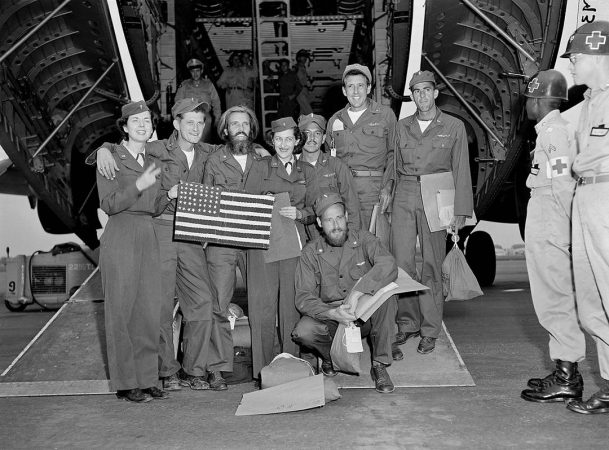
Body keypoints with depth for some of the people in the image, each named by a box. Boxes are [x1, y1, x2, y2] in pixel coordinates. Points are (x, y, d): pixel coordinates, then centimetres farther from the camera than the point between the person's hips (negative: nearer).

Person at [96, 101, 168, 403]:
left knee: (150, 309, 3)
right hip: (120, 239, -5)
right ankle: (125, 383, 3)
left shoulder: (154, 161, 18)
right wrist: (138, 185, -20)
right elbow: (108, 204, -9)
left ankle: (147, 379, 11)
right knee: (120, 311, -3)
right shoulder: (110, 159, 0)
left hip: (149, 239, 6)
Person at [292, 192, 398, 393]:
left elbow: (388, 265, -28)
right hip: (328, 315, 1)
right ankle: (331, 355, 8)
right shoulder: (311, 252, -4)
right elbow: (303, 298, -11)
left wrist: (356, 293, -38)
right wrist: (333, 313, -30)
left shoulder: (364, 239, -8)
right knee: (302, 332, -29)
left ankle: (380, 365, -16)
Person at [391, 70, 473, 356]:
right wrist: (391, 200, 10)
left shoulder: (454, 127, 5)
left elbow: (461, 171, 3)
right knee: (401, 262, -3)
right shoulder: (402, 127, 14)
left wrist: (460, 211, -3)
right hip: (404, 196, 3)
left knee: (431, 265, -1)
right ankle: (408, 324, 11)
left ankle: (430, 331, 8)